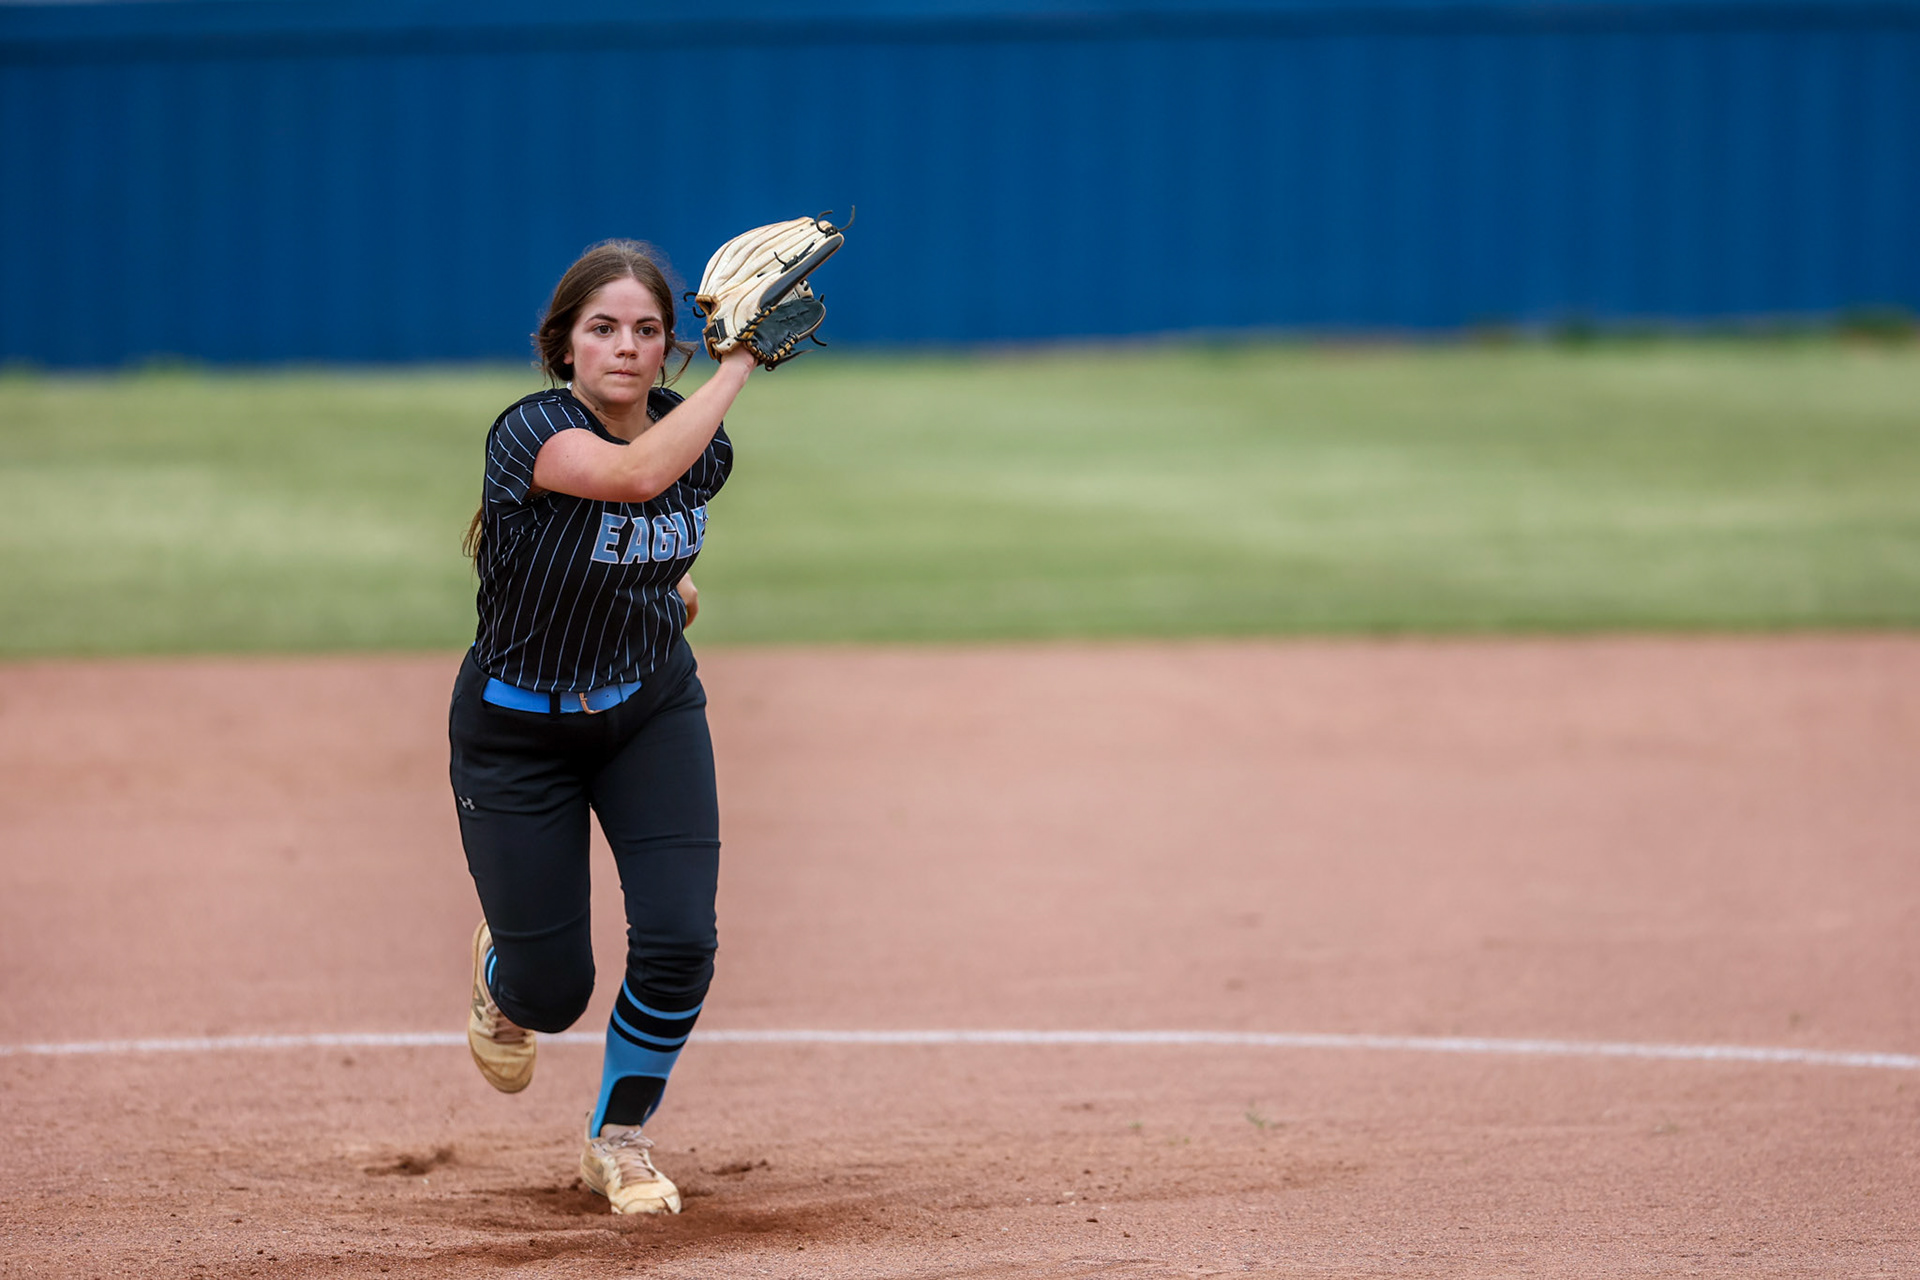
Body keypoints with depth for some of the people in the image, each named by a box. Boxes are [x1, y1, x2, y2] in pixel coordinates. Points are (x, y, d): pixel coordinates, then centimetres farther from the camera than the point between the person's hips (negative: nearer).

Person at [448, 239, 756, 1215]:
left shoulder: (700, 442, -9)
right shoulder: (532, 431, -28)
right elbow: (636, 474, -49)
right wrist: (740, 360, -45)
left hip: (650, 708, 4)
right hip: (517, 727, -4)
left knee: (679, 941, -13)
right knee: (552, 992, 0)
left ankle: (618, 1137, 14)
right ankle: (503, 975, 42)